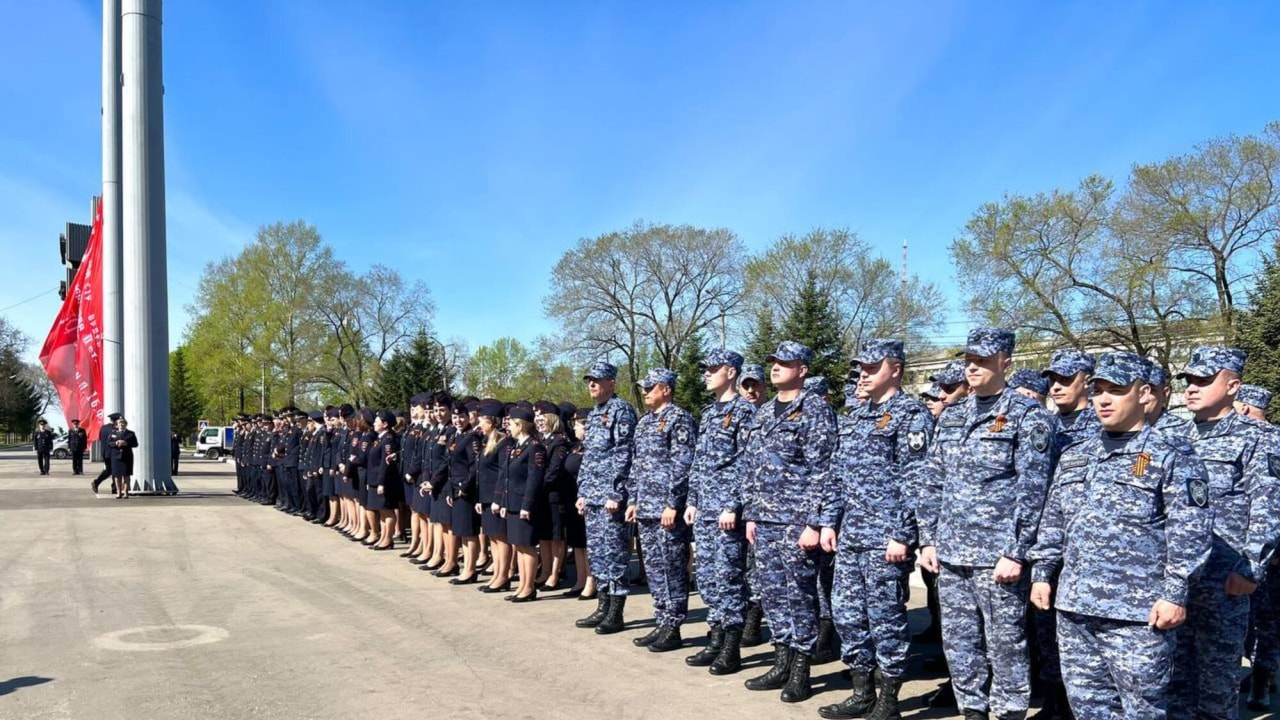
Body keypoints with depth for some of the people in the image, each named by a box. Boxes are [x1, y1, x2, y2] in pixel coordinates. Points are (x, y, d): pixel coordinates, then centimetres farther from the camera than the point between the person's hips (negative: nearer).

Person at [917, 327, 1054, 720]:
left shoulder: (1026, 415, -5)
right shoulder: (951, 415, 12)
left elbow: (1032, 490, -11)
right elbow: (931, 482, 13)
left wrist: (1016, 553, -15)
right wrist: (928, 539, 7)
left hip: (997, 555, -6)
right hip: (950, 554, 6)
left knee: (1005, 646, 5)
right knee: (959, 643, 12)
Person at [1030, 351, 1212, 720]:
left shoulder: (1171, 456, -4)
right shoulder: (1074, 454, 14)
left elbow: (1189, 531, -10)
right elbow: (1053, 520, 18)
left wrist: (1175, 594, -15)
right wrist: (1041, 572, 12)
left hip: (1138, 612, -6)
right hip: (1074, 606, 6)